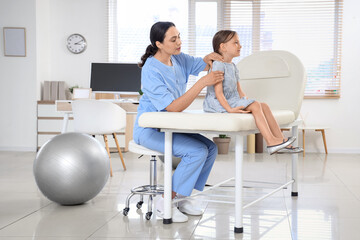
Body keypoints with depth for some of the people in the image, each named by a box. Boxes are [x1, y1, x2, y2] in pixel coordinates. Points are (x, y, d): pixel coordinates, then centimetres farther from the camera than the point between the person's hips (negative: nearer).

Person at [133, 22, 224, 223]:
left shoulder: (179, 59, 0)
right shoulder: (151, 71, -23)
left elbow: (204, 64, 16)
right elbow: (174, 107, -28)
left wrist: (210, 57, -10)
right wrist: (202, 83, -32)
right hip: (150, 129, -8)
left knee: (211, 148, -7)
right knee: (197, 151, -23)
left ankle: (181, 198, 3)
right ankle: (165, 204, -11)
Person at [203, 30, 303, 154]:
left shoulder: (233, 66, 18)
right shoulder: (218, 65, -13)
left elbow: (239, 90, 20)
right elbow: (218, 92, -20)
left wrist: (245, 101, 2)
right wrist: (229, 109, -29)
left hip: (233, 100, 10)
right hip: (218, 103, -10)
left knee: (264, 106, -2)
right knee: (255, 105, -24)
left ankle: (280, 140, -4)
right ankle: (271, 142, -27)